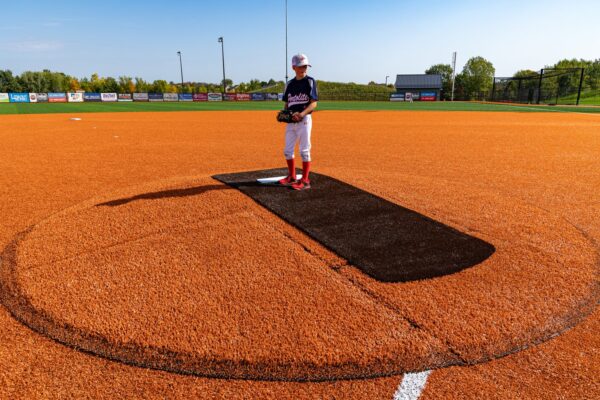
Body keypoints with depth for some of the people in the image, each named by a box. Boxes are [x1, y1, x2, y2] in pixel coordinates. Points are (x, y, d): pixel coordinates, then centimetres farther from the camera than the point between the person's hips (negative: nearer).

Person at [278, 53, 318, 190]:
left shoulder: (310, 81, -2)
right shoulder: (290, 84, 13)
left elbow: (313, 103, -10)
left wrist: (302, 114, -25)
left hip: (304, 120, -6)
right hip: (290, 121, 6)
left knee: (304, 151, -3)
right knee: (287, 151, 9)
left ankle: (305, 181, 4)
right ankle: (292, 177, 24)